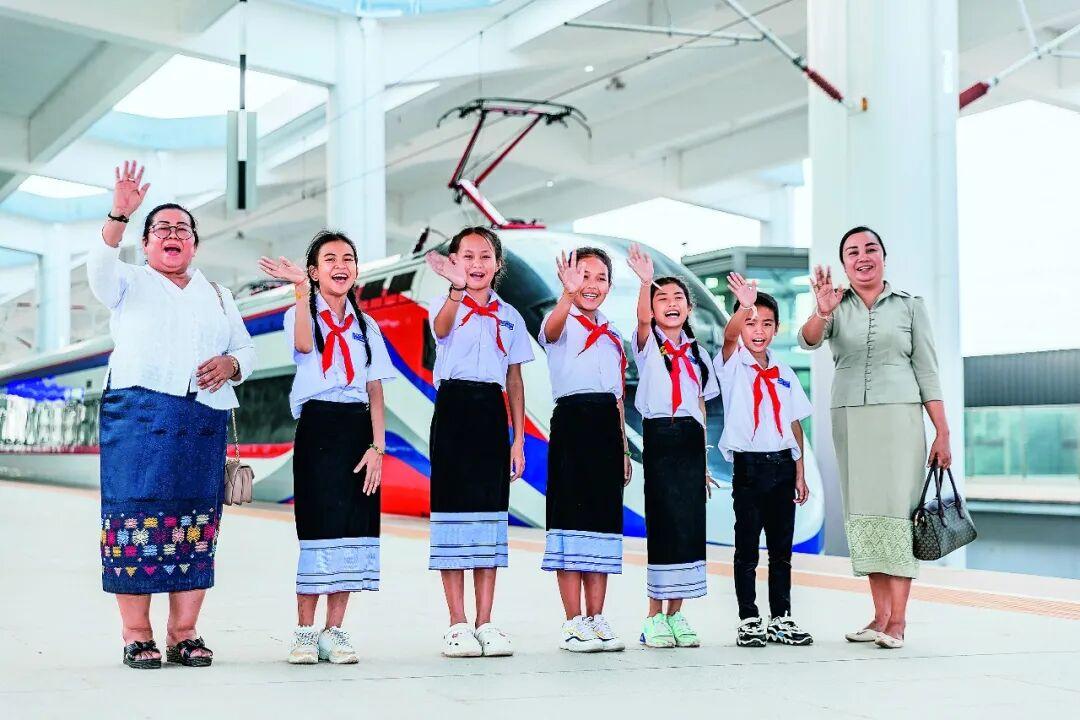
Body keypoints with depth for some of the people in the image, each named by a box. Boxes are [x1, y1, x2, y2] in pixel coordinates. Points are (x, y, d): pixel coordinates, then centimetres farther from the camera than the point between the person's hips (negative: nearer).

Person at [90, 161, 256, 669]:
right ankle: (136, 635, -7)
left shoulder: (217, 297, 25)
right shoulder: (130, 283, 13)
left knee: (196, 524, -1)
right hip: (138, 413, -3)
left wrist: (231, 365, -2)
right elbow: (99, 268, -9)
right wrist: (119, 216, -24)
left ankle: (184, 634, 2)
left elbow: (247, 350, 22)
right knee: (137, 516, -9)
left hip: (204, 420, 4)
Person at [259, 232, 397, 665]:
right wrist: (302, 291, -25)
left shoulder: (365, 326, 15)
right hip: (318, 427, -4)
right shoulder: (302, 315, 5)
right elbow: (304, 344, -21)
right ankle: (304, 632, 1)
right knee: (318, 527, -7)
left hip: (359, 430, 4)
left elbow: (376, 392, 8)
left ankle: (334, 631, 7)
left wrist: (377, 447, -2)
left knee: (353, 529, 1)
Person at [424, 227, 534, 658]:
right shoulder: (446, 305, 1)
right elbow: (441, 327, -26)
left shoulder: (509, 316, 13)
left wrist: (518, 439, 8)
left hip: (492, 415, 4)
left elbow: (515, 381, 13)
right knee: (453, 509, -4)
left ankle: (485, 623, 11)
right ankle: (457, 625, 1)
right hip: (454, 408, -4)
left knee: (491, 512, 5)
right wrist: (457, 289, -46)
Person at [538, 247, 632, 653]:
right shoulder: (563, 326, 1)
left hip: (607, 429, 6)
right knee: (572, 519, -6)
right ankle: (574, 623, -3)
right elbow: (552, 328, -26)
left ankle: (596, 619, 12)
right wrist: (568, 294, -46)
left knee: (604, 521, 6)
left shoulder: (612, 336, 20)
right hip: (572, 422, -6)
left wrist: (623, 448, 16)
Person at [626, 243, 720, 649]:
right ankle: (654, 615, -1)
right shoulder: (649, 345, 5)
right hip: (659, 436, -4)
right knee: (663, 524, -7)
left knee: (690, 525, 2)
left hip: (691, 440, 4)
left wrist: (703, 460, 11)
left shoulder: (697, 353, 16)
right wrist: (646, 281, -35)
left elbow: (700, 406, 15)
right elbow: (643, 319, -19)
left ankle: (675, 612, 9)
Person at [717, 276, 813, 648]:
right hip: (749, 464, -4)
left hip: (782, 464, 4)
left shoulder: (783, 372, 12)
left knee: (782, 549, 9)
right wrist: (744, 306, -43)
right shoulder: (733, 364, 0)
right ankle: (748, 621, 6)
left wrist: (800, 472, 9)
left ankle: (781, 619, 16)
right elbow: (729, 335, -23)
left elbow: (795, 423, 13)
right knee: (747, 550, 1)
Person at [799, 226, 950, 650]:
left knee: (896, 508, -9)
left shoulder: (910, 306, 6)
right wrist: (821, 313, -34)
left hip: (899, 416, -3)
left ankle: (897, 619, -11)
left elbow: (927, 372, 5)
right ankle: (880, 616, 8)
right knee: (862, 512, 3)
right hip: (849, 419, 3)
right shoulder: (837, 306, 8)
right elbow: (809, 341, -11)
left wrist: (942, 433, -2)